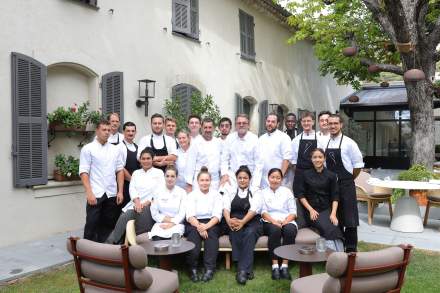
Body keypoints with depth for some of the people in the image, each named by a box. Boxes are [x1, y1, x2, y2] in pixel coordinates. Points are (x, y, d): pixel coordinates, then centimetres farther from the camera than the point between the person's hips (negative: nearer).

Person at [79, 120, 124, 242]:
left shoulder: (115, 149, 10)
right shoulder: (88, 149, -2)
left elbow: (120, 170, 10)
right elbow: (84, 172, -7)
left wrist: (120, 191, 3)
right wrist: (89, 193, -15)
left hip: (111, 194, 4)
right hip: (95, 194, -4)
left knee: (108, 225, 11)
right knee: (92, 225, 1)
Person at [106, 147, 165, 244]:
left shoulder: (159, 172, 12)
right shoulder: (136, 173, 23)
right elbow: (132, 189, 9)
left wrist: (147, 203, -14)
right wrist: (137, 201, -12)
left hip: (150, 206, -3)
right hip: (135, 205, 3)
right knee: (124, 217, -26)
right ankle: (110, 243, -29)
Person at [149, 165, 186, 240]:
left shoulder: (182, 192, 5)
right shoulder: (158, 192, 9)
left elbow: (182, 213, -1)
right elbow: (154, 213, 7)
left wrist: (172, 223, -13)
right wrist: (166, 219, -6)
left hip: (176, 224, -1)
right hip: (160, 224, 1)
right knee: (156, 239, -31)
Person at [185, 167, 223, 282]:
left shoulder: (216, 195, 8)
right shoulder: (192, 195, 8)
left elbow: (217, 215, -5)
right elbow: (190, 215, -6)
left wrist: (206, 226, -24)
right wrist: (199, 226, -27)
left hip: (211, 224, 0)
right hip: (194, 223, 0)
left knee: (211, 233, -32)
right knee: (194, 232, -32)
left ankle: (209, 268, -34)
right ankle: (192, 268, -31)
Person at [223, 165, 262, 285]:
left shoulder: (255, 194, 13)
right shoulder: (230, 194, 19)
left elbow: (253, 210, -5)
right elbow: (226, 208, 0)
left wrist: (242, 222, -25)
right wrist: (229, 220, -24)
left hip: (252, 224, -1)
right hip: (234, 224, 1)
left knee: (249, 233, -34)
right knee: (236, 233, -33)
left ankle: (242, 269, -37)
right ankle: (247, 269, -35)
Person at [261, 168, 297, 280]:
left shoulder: (287, 191, 20)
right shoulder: (263, 192, 16)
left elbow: (293, 212, 11)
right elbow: (263, 212, 3)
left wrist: (285, 221, -10)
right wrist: (274, 221, -15)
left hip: (287, 221, 1)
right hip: (270, 222, -1)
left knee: (290, 230, -33)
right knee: (275, 230, -35)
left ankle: (285, 265, -32)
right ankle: (275, 266, -35)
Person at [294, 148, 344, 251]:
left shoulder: (331, 175, 9)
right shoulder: (305, 175, 7)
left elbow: (335, 197, 5)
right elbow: (300, 195, 4)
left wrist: (333, 213, -9)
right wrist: (311, 209, -7)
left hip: (327, 209, 1)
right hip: (311, 209, -1)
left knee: (334, 226, -28)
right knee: (326, 227, -27)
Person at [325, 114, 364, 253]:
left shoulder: (349, 143, -7)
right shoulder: (325, 143, 6)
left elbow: (358, 165, -4)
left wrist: (348, 179, 1)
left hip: (346, 185, -5)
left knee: (349, 219, -1)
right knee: (334, 217, 13)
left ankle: (351, 249, 10)